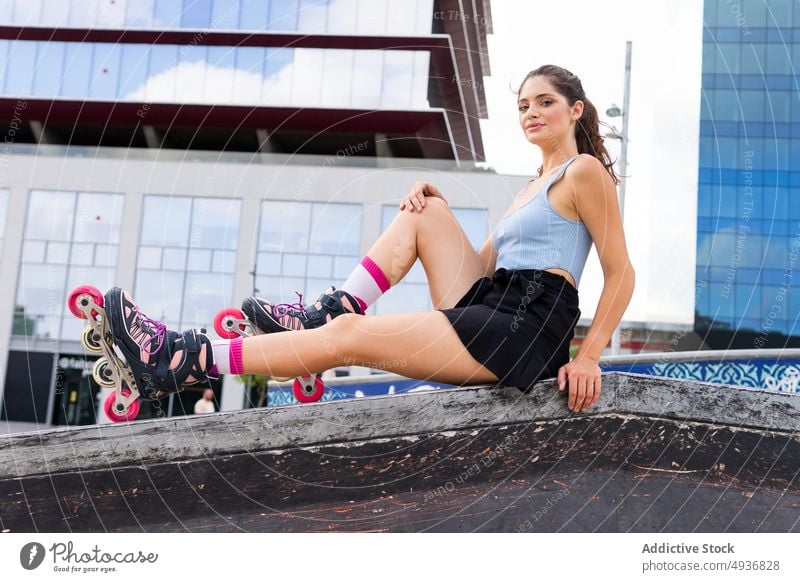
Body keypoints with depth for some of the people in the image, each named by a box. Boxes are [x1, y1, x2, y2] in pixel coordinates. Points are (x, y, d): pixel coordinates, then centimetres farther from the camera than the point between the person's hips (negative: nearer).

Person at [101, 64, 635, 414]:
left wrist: (588, 357, -16)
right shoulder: (536, 188, 28)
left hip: (525, 323, -8)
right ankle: (328, 310, -3)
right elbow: (486, 261, 23)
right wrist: (435, 196, 10)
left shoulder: (584, 171, 1)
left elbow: (622, 272, -5)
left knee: (348, 337, -16)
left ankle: (180, 360, -15)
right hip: (488, 305, 8)